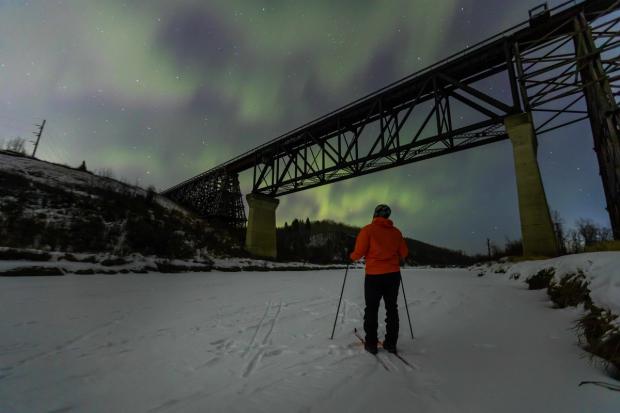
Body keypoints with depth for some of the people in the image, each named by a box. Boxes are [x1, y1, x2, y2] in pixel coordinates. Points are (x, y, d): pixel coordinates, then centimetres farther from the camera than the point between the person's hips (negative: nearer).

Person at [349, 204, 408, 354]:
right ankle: (391, 343, 21)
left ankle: (371, 344, 15)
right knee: (392, 309, 15)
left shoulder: (368, 229, -9)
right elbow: (404, 253, 7)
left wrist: (352, 256, 8)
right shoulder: (396, 231, 4)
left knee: (371, 310, 9)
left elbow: (359, 252, -13)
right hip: (393, 275, 4)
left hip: (374, 276, -4)